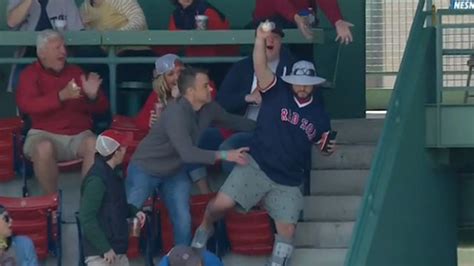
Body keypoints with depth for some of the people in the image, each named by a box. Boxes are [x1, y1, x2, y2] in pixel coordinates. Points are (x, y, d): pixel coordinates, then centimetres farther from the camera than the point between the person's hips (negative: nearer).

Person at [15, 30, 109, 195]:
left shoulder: (75, 72, 13)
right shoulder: (30, 74, 4)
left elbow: (101, 108, 12)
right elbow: (26, 105, -15)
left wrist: (93, 96, -13)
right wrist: (61, 96, -27)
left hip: (78, 135, 2)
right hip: (45, 134, -2)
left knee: (93, 144, -30)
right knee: (44, 148, -36)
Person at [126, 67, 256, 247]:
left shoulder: (208, 109, -12)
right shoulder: (176, 114, -35)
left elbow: (232, 121, 9)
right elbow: (187, 153, -44)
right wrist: (224, 155, -48)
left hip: (175, 171, 6)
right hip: (145, 169, -6)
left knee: (183, 221, -2)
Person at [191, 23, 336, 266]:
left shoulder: (319, 115, 8)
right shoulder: (277, 92, -1)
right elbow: (261, 68, -18)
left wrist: (329, 148, 4)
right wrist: (260, 40, -31)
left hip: (288, 182, 3)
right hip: (256, 166, -3)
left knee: (287, 230, -4)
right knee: (221, 203, -13)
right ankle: (204, 230, 19)